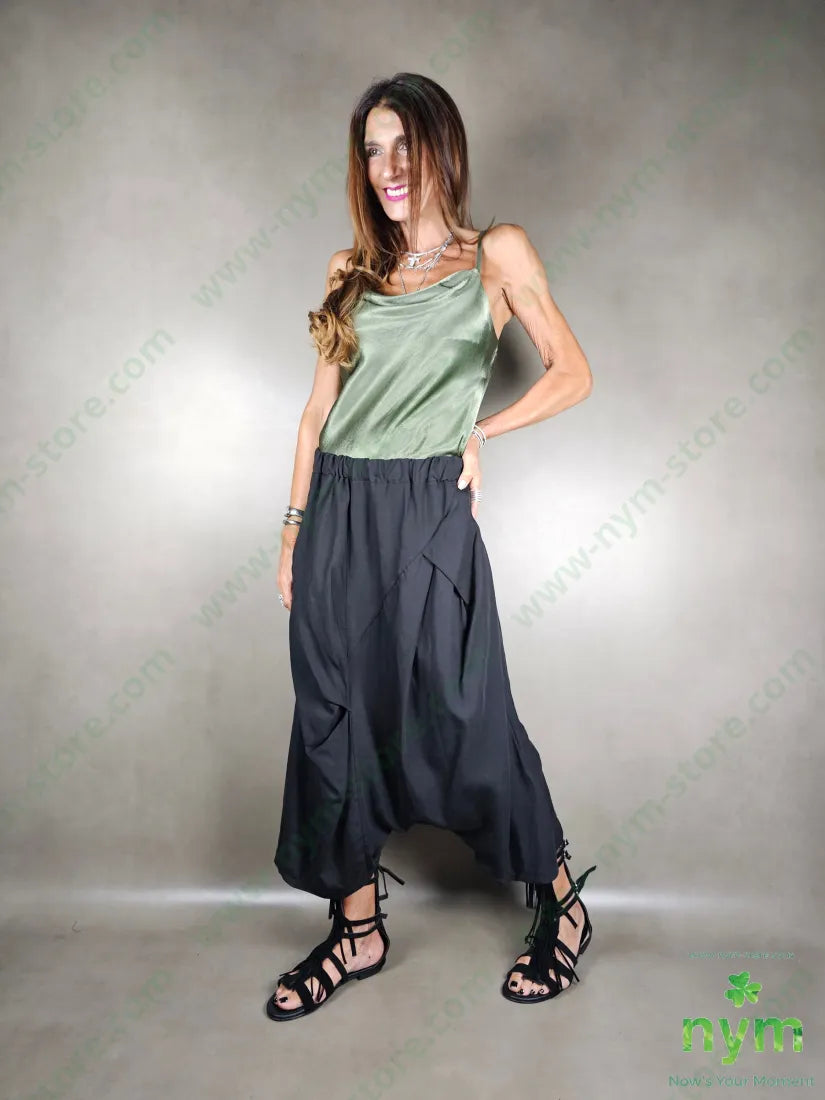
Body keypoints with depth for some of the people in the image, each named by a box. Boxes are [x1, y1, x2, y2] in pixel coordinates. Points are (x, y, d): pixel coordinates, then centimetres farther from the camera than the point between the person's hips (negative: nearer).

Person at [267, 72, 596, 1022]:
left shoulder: (497, 254, 5)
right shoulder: (352, 271, 15)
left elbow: (572, 375, 2)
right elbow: (320, 408, 12)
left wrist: (474, 434, 1)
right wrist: (294, 529, 8)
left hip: (427, 514, -4)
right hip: (338, 514, 5)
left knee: (459, 723, 0)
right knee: (336, 720, 7)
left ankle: (560, 904, 25)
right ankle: (357, 930, 26)